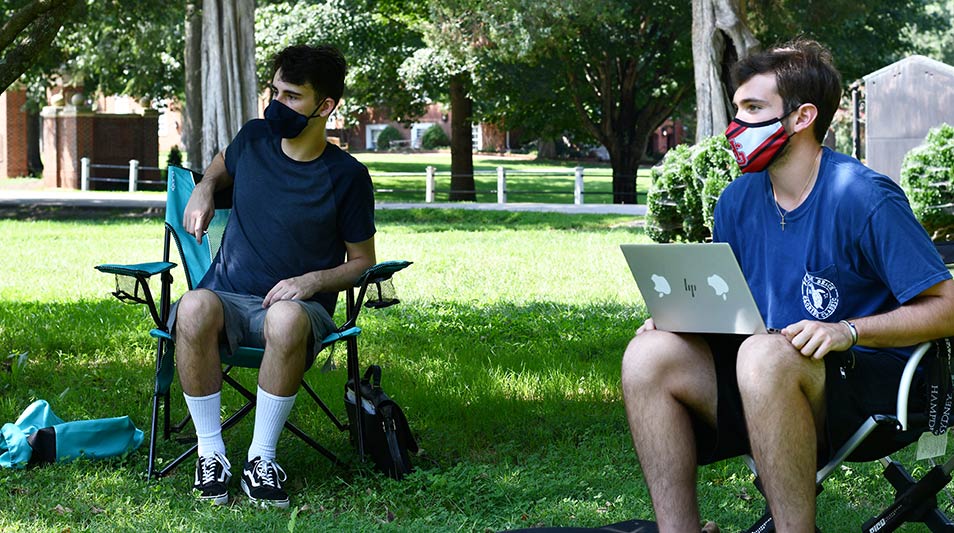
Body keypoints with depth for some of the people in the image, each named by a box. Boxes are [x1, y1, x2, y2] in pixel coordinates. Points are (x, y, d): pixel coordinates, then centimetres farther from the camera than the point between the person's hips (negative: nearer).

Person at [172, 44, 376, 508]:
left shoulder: (346, 177, -4)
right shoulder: (254, 139, 5)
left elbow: (362, 261, 6)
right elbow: (223, 165, 31)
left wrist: (312, 282, -12)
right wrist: (204, 189, 8)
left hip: (297, 305, -2)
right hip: (227, 297, 2)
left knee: (288, 318, -42)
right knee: (195, 307, -36)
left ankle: (261, 457, -26)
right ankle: (210, 452, -24)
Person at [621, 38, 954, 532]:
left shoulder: (864, 198, -12)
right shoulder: (738, 200, 9)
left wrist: (848, 331, -25)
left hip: (867, 385, -7)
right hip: (767, 380, 7)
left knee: (763, 355, -37)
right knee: (648, 355, -15)